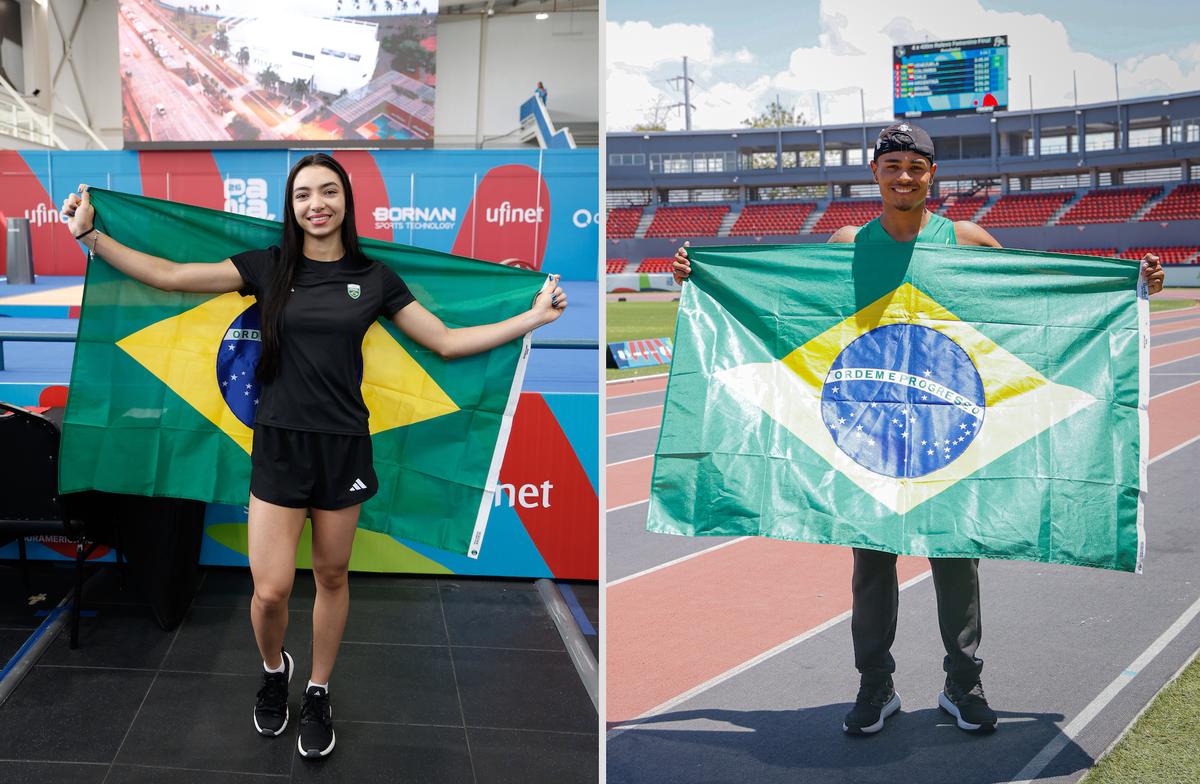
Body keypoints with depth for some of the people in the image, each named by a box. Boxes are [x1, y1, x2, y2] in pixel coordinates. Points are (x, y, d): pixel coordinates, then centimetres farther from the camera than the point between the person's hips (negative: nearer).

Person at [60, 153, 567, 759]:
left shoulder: (374, 278, 3)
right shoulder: (267, 268, 0)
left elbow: (446, 341, 6)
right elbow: (169, 276, -3)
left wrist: (533, 318, 2)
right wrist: (89, 235, -9)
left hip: (343, 446, 1)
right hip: (279, 443, -1)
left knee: (331, 576, 11)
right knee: (271, 589, -5)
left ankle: (318, 695, 30)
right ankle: (274, 669, 28)